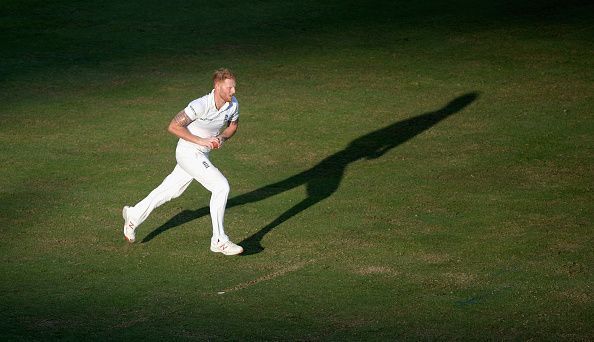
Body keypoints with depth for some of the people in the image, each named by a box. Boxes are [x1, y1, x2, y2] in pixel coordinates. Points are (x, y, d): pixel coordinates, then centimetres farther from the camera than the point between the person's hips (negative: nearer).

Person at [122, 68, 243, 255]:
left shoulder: (233, 104, -5)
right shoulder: (201, 105, -27)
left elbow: (233, 126, 14)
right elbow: (173, 126, -23)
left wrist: (222, 137, -8)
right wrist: (200, 140, -26)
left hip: (202, 155, 8)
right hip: (189, 153, -8)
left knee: (171, 190, 21)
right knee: (221, 186, -19)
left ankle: (134, 216, 40)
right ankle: (219, 241, -13)